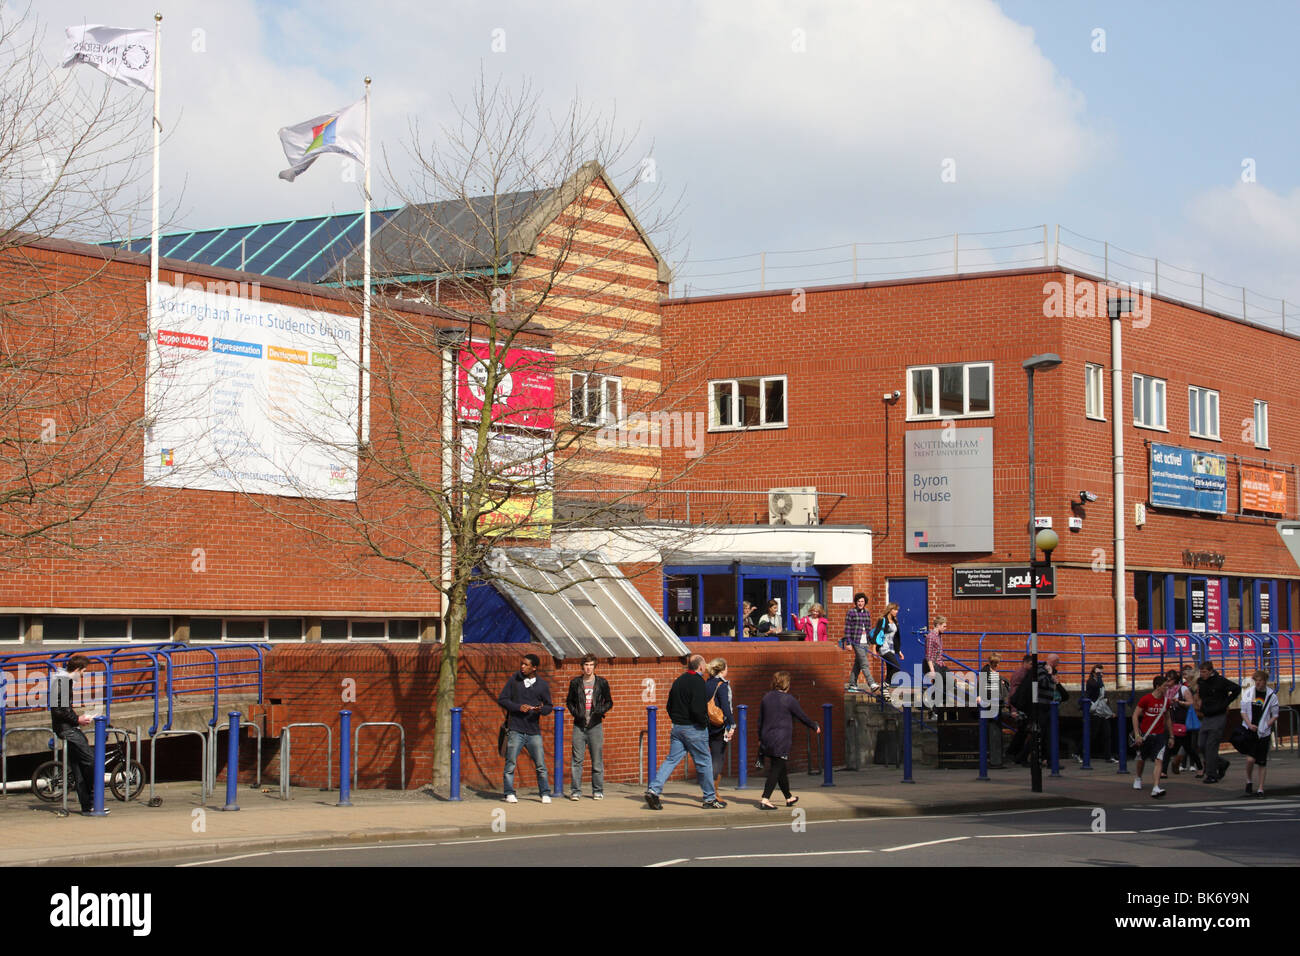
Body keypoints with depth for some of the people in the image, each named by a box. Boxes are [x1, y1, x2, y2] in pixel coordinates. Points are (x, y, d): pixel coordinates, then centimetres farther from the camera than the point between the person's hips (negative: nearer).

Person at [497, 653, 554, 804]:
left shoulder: (543, 685, 6)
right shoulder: (514, 680, 4)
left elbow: (549, 706, 11)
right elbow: (502, 699, 4)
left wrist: (542, 709, -13)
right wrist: (518, 707, -11)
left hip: (534, 731, 1)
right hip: (515, 730, -1)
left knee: (541, 765, 1)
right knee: (510, 763, -2)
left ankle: (545, 794, 11)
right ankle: (509, 793, 7)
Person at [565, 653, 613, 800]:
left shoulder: (602, 683, 5)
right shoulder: (575, 682, 7)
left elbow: (609, 702, 11)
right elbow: (569, 701, 16)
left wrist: (600, 711, -8)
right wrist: (575, 712, -3)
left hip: (595, 725, -1)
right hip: (579, 725, 1)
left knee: (597, 759, 2)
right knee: (577, 759, -3)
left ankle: (598, 791, 9)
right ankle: (575, 790, 2)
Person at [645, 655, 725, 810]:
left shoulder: (678, 681, 11)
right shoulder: (697, 682, -15)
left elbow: (670, 706, 16)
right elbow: (697, 708, -24)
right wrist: (704, 722, -9)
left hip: (677, 727, 7)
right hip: (694, 728, -7)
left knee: (671, 760, 6)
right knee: (704, 762, 4)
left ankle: (653, 790, -8)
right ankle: (710, 799, 12)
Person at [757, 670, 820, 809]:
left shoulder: (767, 697, 7)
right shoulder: (788, 699, -9)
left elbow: (760, 719, 12)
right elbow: (802, 717, 0)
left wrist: (760, 738, 21)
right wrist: (815, 727, 17)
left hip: (767, 739, 7)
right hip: (781, 740, -7)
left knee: (781, 769, 18)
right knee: (776, 770, -5)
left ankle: (789, 798, 31)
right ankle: (765, 800, -15)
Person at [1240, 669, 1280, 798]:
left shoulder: (1271, 696, -2)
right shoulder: (1248, 692, 0)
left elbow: (1275, 715, 6)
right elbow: (1243, 711, 5)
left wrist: (1266, 725, -9)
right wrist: (1249, 725, -10)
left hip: (1263, 733, 0)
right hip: (1249, 730, 0)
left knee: (1262, 762, 2)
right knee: (1250, 758, -13)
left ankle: (1260, 789, 12)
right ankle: (1249, 781, 12)